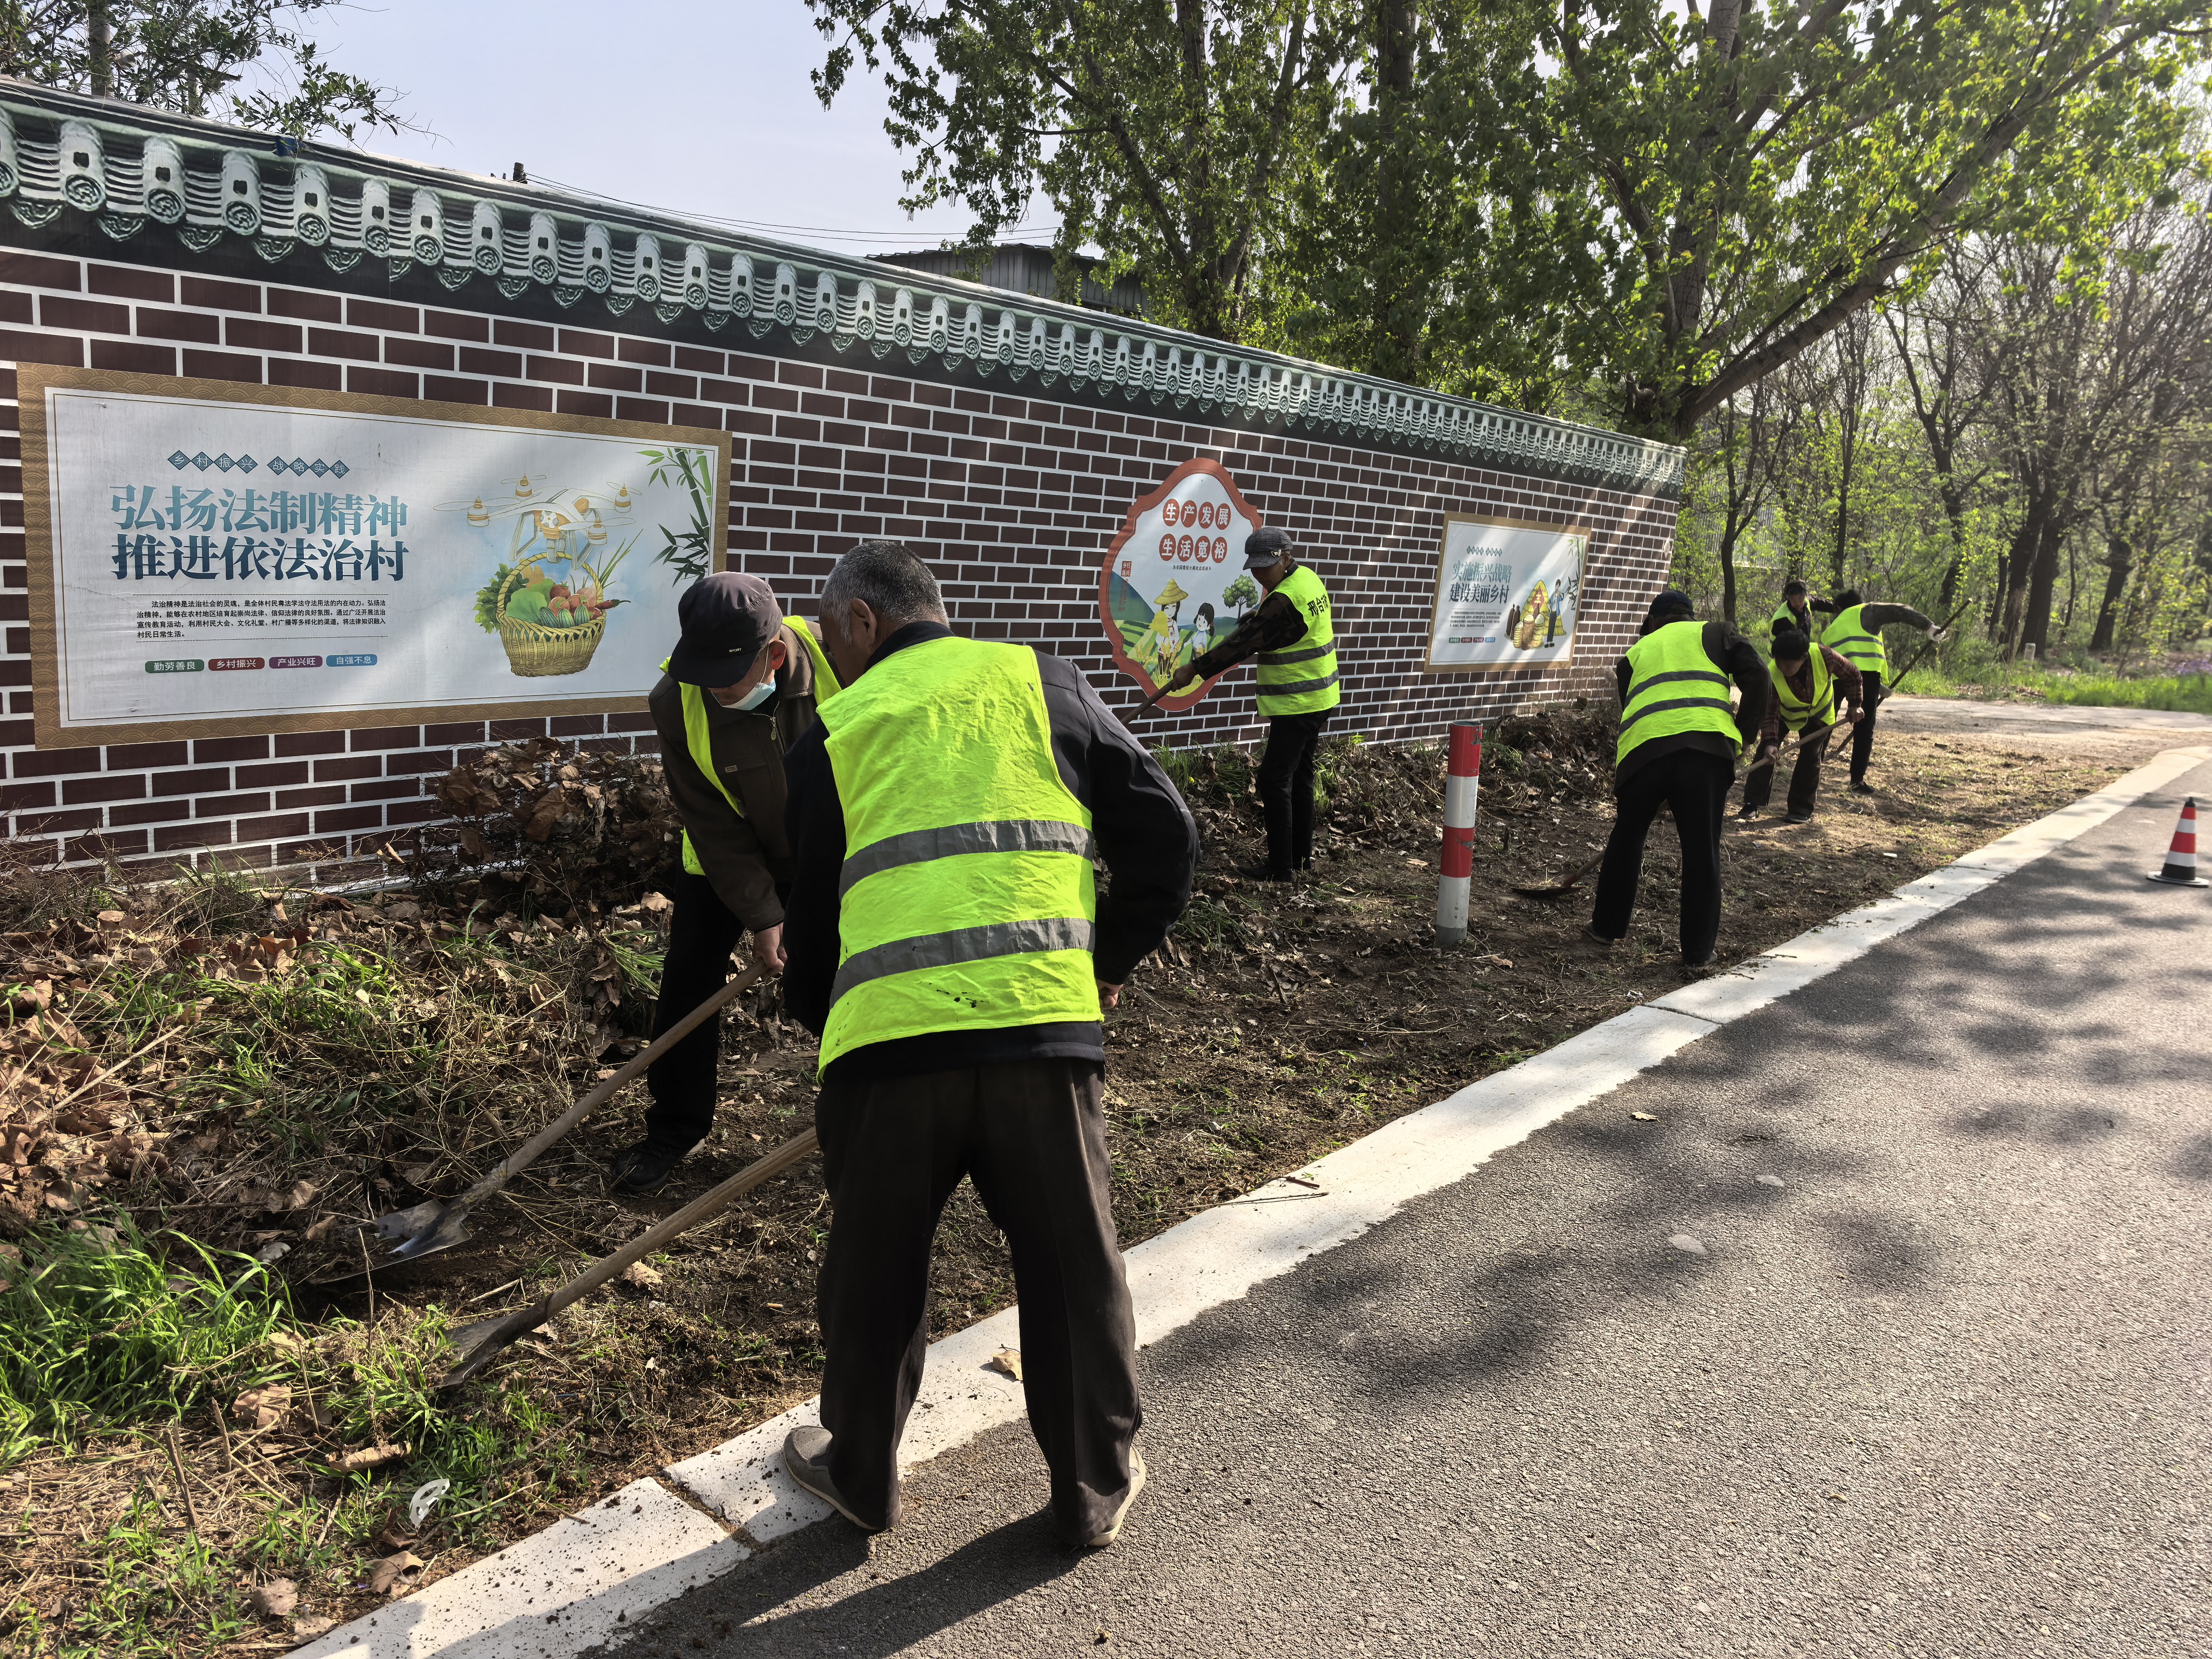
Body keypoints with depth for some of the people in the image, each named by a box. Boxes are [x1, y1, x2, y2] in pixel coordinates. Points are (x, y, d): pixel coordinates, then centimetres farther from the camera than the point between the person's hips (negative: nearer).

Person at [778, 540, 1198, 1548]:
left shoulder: (834, 733, 13)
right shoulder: (1040, 682, 12)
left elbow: (812, 910, 18)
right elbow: (1163, 833, 8)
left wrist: (814, 1016, 36)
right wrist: (1112, 956, 21)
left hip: (887, 1039, 0)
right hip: (1043, 1022, 0)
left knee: (874, 1275, 20)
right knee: (1073, 1267, 17)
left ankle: (860, 1475, 40)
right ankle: (1096, 1489, 33)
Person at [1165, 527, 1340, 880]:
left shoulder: (1285, 601, -24)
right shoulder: (1308, 578, 8)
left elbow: (1244, 642, -24)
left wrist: (1195, 669, -19)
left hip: (1297, 704, -11)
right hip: (1318, 699, 11)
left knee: (1275, 781, -6)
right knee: (1300, 777, 19)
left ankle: (1281, 866, -2)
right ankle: (1302, 855, 29)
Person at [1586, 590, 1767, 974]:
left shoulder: (1636, 651, 30)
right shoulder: (1715, 633, 23)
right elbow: (1756, 677, 6)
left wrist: (1619, 790, 37)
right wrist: (1742, 736, 13)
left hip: (1643, 750, 2)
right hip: (1707, 744, -2)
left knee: (1627, 839, 21)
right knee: (1702, 852, 7)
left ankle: (1607, 927, 34)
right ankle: (1698, 954, 11)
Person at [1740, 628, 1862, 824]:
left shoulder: (1823, 656, -35)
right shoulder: (1772, 675, -36)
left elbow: (1852, 675, -14)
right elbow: (1770, 713, -31)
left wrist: (1853, 705, -8)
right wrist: (1770, 742, -44)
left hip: (1819, 713, 0)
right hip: (1787, 714, 0)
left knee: (1810, 756, -9)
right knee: (1766, 751, -12)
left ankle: (1802, 810, 1)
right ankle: (1752, 804, -3)